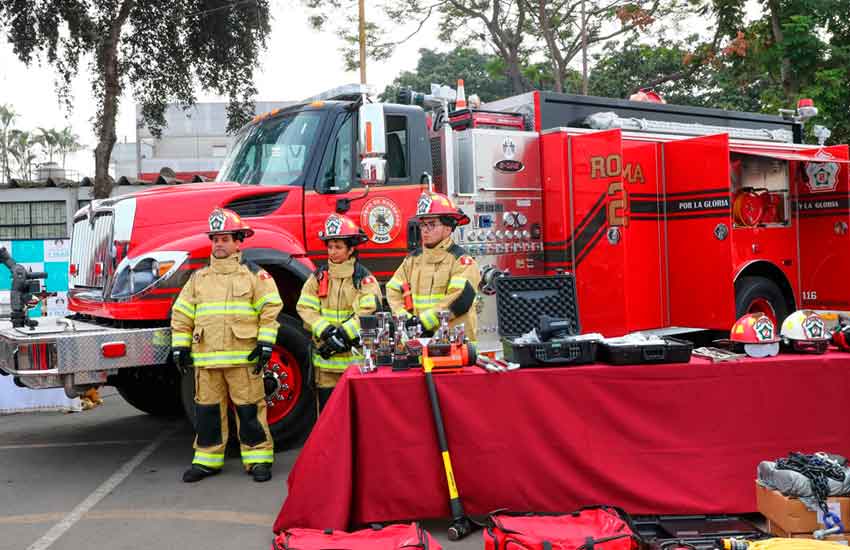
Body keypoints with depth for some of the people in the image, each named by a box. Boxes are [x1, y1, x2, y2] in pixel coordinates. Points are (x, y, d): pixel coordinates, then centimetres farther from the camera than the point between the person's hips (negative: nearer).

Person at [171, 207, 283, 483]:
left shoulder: (254, 274, 3)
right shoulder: (198, 278, 16)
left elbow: (271, 309, -2)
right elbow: (181, 313, 16)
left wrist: (265, 344, -9)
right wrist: (179, 347, 9)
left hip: (243, 356, -4)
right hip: (206, 357, 4)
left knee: (249, 408, -1)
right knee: (207, 408, 9)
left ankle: (258, 458, 8)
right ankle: (207, 459, 20)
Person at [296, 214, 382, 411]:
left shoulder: (364, 278, -2)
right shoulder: (318, 277, 9)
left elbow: (368, 313, -13)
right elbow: (305, 308, -1)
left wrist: (343, 334, -19)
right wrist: (326, 331, -16)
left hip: (356, 358, -3)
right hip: (325, 359, 3)